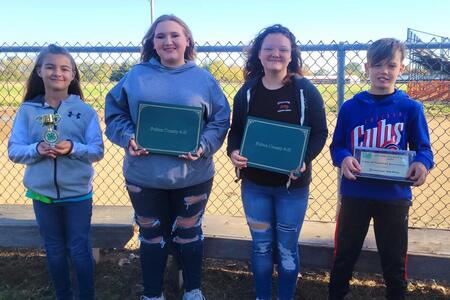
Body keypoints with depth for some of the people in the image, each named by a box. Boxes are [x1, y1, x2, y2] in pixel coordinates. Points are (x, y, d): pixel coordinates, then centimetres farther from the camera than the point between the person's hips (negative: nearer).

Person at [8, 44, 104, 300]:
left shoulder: (85, 111, -6)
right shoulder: (28, 110, -2)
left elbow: (97, 151, -7)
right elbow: (14, 150, -3)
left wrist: (73, 148, -25)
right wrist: (36, 149, -22)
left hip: (78, 193, -2)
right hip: (42, 193, 2)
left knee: (80, 249, 9)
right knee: (54, 250, 17)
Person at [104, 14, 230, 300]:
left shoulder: (204, 79, 0)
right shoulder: (136, 76, 2)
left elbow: (221, 119, 0)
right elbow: (115, 113, 5)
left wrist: (203, 146, -17)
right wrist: (129, 138, -14)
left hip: (192, 175, 0)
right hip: (144, 175, 1)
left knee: (188, 234, 17)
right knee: (152, 236, 16)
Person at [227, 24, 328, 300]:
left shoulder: (306, 91, -7)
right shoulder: (247, 91, 1)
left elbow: (320, 132, -6)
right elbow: (235, 130, 7)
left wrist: (304, 160, -23)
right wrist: (234, 152, -15)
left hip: (293, 184, -2)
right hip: (254, 183, 2)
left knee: (287, 248, 12)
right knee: (261, 246, 15)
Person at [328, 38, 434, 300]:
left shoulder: (411, 108, -3)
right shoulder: (350, 107, -1)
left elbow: (423, 148, -1)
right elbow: (337, 146, 2)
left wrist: (422, 164, -23)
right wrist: (343, 159, -21)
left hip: (394, 196, -1)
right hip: (354, 193, 1)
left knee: (394, 259, 15)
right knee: (344, 254, 16)